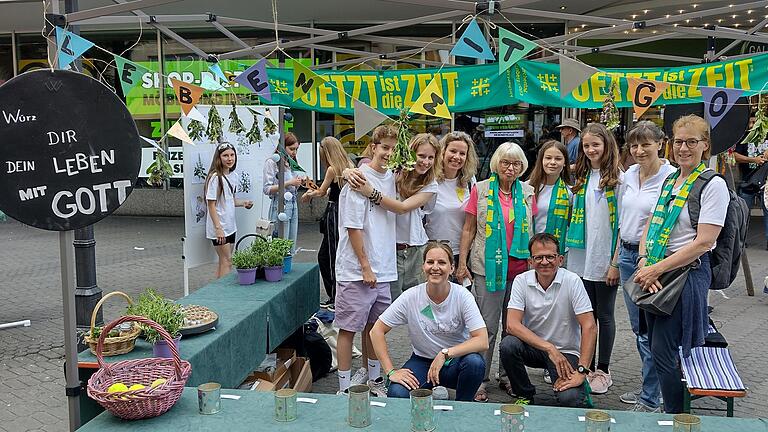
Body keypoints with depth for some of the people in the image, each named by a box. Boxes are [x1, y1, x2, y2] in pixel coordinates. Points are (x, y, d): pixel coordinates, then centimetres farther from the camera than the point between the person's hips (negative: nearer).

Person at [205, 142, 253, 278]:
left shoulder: (233, 175, 8)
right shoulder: (215, 177, -16)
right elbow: (211, 205, -17)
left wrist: (243, 203, 0)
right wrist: (218, 228, -22)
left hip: (230, 226, 8)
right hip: (219, 227, -8)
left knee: (224, 261, 13)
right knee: (227, 262, -5)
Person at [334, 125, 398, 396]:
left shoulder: (391, 178, 8)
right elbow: (353, 227, -14)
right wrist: (366, 267, -14)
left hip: (383, 270, 7)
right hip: (356, 271, -7)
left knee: (374, 325, 17)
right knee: (348, 328, 2)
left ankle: (374, 379, 30)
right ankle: (345, 387, 10)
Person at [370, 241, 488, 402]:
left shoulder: (463, 296, -15)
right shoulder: (411, 297, -13)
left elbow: (482, 341, -22)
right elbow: (376, 331, -8)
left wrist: (445, 354, -32)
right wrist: (391, 371, -15)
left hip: (456, 360, 0)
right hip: (422, 361, 0)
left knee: (475, 362, -33)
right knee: (396, 394, -27)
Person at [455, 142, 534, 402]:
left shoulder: (527, 193, 9)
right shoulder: (481, 190, 1)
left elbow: (531, 231, 15)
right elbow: (469, 229, 3)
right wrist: (462, 263, -2)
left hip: (520, 267, 3)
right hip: (488, 266, -3)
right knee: (488, 325, -2)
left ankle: (508, 375, 24)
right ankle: (479, 380, 8)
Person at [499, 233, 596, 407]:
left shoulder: (572, 281, -13)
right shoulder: (521, 281, -8)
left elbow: (589, 327, -16)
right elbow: (512, 324, -18)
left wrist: (581, 371, -22)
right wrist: (549, 348, -26)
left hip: (566, 352, -2)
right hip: (532, 346, 2)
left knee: (570, 399, -27)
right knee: (508, 345, -29)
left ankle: (581, 388, 12)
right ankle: (525, 396, -3)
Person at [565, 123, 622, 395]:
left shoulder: (618, 178, -7)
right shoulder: (582, 178, 11)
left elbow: (623, 224, -10)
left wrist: (615, 262, -13)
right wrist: (570, 253, 9)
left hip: (605, 260, -5)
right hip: (581, 259, 5)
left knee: (604, 315, 6)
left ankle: (603, 371, 17)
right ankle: (588, 367, 21)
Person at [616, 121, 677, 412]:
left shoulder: (671, 177, -14)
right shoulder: (629, 175, 8)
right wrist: (616, 259, 15)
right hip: (628, 254, 7)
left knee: (649, 331, -2)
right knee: (638, 327, 16)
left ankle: (650, 401, 10)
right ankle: (648, 388, 31)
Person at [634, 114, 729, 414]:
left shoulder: (713, 185, -9)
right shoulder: (669, 181, 13)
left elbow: (703, 242, -16)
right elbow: (650, 226, 11)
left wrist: (656, 269, -16)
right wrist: (644, 263, -8)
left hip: (688, 271, -7)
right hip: (654, 273, 7)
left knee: (663, 352, -4)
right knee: (656, 347, 12)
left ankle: (676, 418, 13)